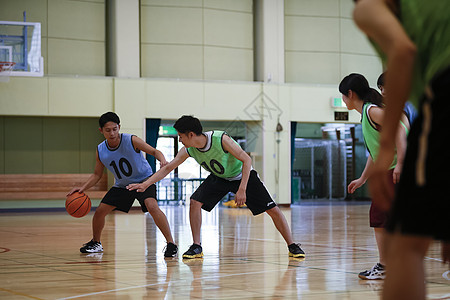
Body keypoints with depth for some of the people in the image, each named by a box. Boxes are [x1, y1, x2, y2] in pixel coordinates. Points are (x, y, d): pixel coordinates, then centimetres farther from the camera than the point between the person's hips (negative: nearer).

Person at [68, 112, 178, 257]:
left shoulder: (131, 141, -24)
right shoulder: (100, 151, -11)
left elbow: (154, 151, -22)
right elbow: (97, 174, 3)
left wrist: (162, 159, -45)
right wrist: (83, 188, -12)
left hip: (144, 180, -5)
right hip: (122, 185, 5)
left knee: (152, 207, -31)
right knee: (100, 211, 3)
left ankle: (171, 244, -24)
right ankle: (95, 243, 31)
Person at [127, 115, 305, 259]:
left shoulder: (221, 139, -34)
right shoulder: (189, 150, -18)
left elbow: (247, 160, -30)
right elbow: (168, 168, -9)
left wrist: (242, 189, -35)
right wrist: (145, 184, -17)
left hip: (242, 175, -5)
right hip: (218, 178, 5)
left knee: (272, 209, -11)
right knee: (195, 201, -16)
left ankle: (292, 246, 3)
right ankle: (197, 247, -5)